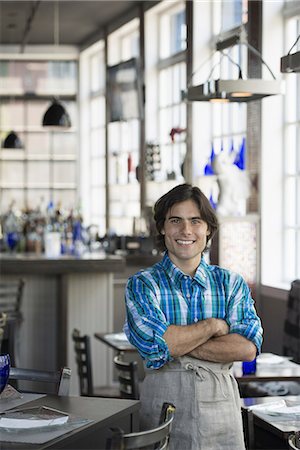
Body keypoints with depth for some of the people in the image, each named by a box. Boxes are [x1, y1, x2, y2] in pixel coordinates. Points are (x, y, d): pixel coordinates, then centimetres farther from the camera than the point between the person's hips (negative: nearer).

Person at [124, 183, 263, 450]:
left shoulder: (232, 283, 7)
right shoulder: (142, 285, 1)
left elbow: (248, 347, -10)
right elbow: (155, 345, -16)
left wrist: (176, 342, -14)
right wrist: (214, 326, -8)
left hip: (221, 401, 2)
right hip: (163, 401, -2)